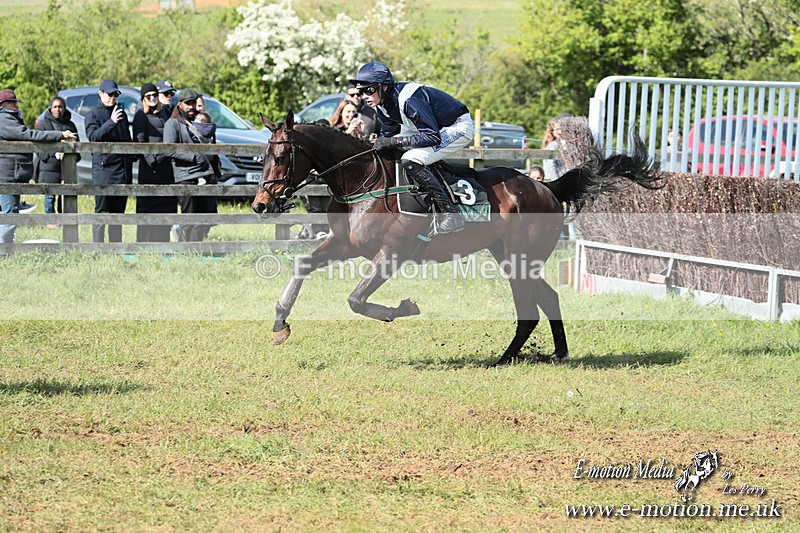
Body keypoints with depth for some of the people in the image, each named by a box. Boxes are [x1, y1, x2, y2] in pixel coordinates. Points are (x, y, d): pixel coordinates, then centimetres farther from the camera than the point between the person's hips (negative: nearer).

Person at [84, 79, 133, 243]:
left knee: (118, 212, 10)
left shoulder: (121, 114, 19)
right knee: (102, 212, -8)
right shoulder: (94, 114, -1)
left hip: (122, 170, 6)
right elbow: (93, 136, -16)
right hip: (103, 168, -6)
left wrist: (129, 166, 18)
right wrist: (111, 122, -26)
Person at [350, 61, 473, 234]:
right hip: (434, 127, 10)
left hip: (458, 127, -10)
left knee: (410, 161, -28)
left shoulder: (408, 100, -31)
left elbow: (432, 136, -33)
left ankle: (449, 214, -26)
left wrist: (393, 142, -33)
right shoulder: (383, 104, -3)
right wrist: (376, 143, -11)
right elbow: (388, 134, 9)